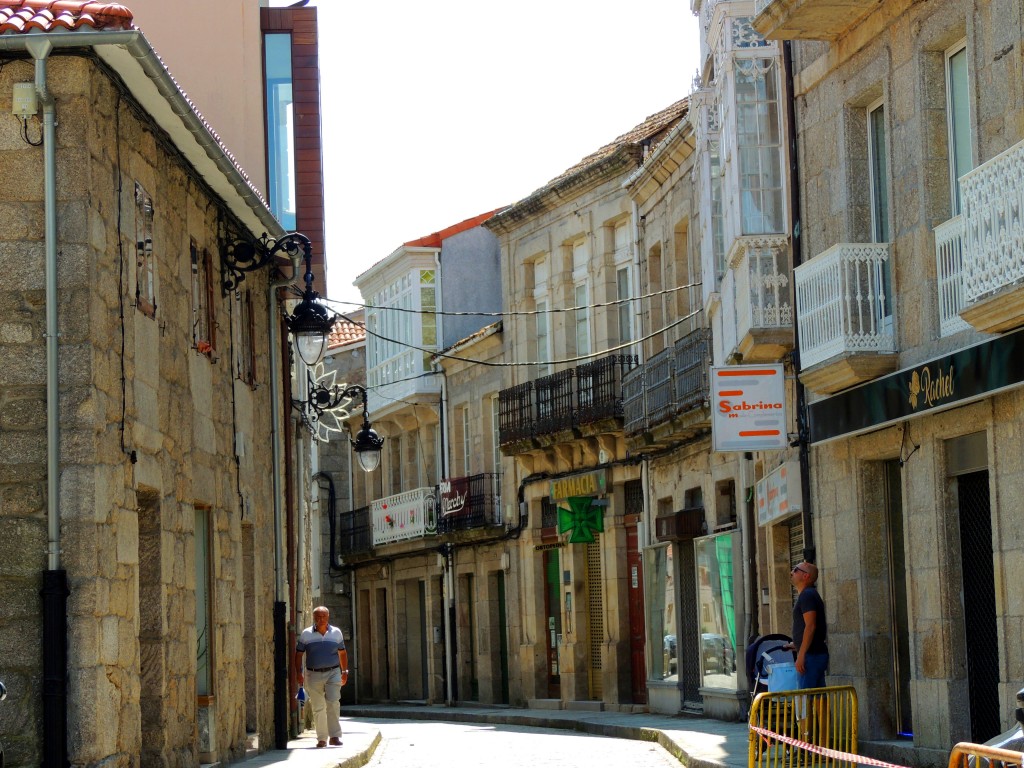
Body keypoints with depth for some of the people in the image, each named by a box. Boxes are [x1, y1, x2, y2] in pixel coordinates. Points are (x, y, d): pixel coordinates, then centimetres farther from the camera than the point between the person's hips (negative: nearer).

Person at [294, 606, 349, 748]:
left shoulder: (336, 632, 8)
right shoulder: (306, 634, 4)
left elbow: (342, 653, 17)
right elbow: (299, 654, 6)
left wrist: (345, 671, 13)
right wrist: (299, 672, -3)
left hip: (333, 673, 0)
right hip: (313, 675, 0)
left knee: (333, 703, -14)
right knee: (318, 708, 2)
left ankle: (335, 736, -13)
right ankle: (322, 738, 11)